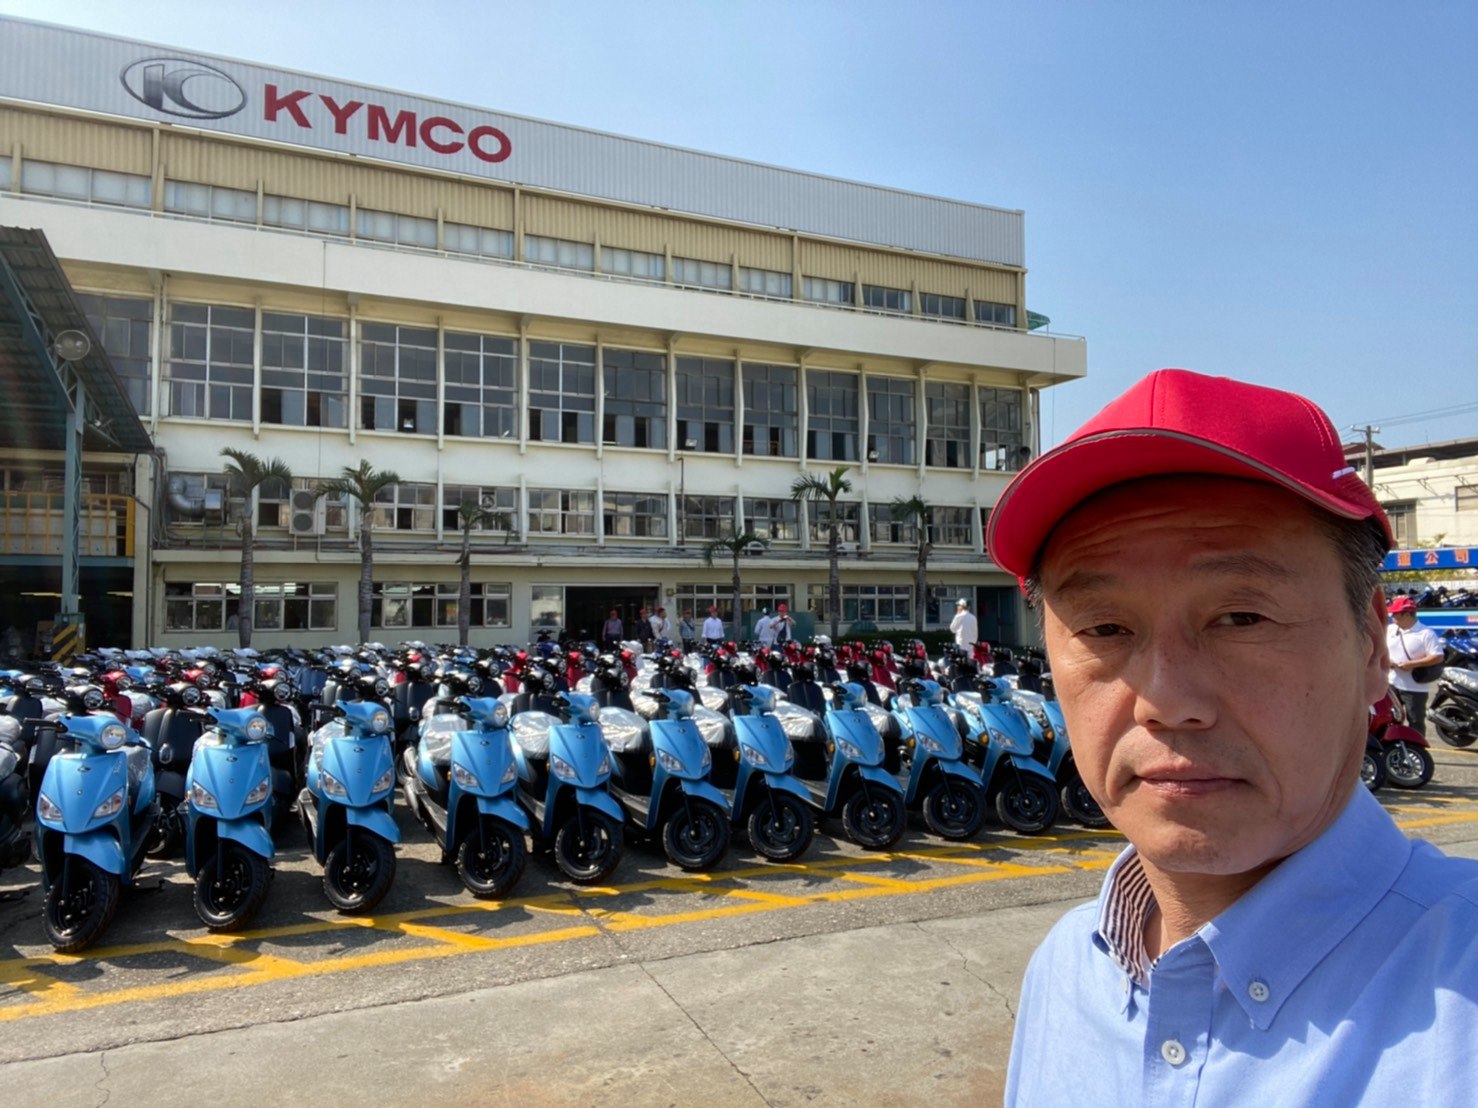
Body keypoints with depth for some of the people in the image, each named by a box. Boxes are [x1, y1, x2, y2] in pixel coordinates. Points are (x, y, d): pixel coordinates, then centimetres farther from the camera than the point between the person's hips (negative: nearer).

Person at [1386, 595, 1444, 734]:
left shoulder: (1426, 633, -13)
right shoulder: (1390, 630, 5)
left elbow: (1438, 657, -18)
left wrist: (1413, 664, -24)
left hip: (1415, 688, -6)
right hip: (1392, 684, 6)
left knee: (1416, 723, 3)